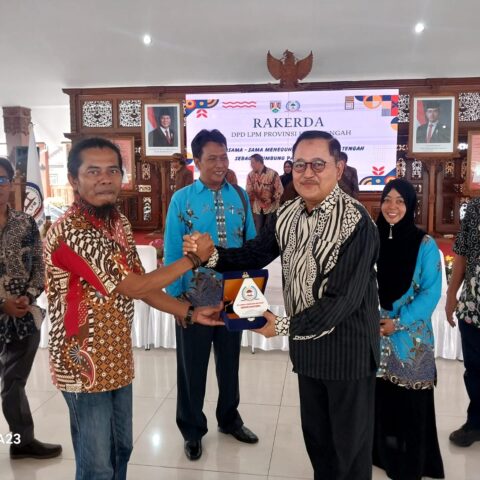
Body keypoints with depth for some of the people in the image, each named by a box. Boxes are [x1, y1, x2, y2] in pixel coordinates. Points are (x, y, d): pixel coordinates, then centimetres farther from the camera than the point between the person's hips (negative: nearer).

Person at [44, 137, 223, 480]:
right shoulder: (70, 232, -25)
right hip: (85, 363, -8)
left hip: (118, 357, 8)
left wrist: (191, 313, -1)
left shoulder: (120, 222, 3)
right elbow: (135, 288, -23)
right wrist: (194, 259, -15)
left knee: (121, 451, 23)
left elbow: (142, 286, 8)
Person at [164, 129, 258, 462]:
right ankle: (192, 430, 34)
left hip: (234, 293, 3)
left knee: (230, 360, 20)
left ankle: (229, 419, 43)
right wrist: (175, 295, -9)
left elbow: (251, 243, 4)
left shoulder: (241, 196, -1)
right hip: (195, 295, -3)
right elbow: (173, 253, -8)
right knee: (193, 364, 12)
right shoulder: (182, 200, -10)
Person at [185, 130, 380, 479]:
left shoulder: (357, 223, -23)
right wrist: (211, 254, -12)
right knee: (315, 432, 24)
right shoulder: (287, 215, -1)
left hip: (348, 346, -6)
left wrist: (285, 326, -20)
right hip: (307, 341, 6)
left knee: (351, 441, 14)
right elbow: (255, 254, 6)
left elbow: (344, 298, -25)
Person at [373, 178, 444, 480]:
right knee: (378, 397, 12)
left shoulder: (425, 244, -7)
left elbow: (431, 292, -9)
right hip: (373, 333, 3)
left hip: (410, 337, -3)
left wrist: (399, 322, -16)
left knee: (410, 403, 4)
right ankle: (380, 453, 32)